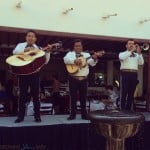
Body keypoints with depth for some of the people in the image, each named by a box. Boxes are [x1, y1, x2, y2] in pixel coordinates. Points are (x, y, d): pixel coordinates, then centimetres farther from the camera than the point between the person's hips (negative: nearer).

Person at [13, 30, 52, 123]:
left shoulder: (38, 49, 9)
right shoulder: (21, 45, 10)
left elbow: (45, 61, 2)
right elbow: (15, 52, -12)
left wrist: (48, 52, -9)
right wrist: (25, 50, -22)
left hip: (34, 74, 0)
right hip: (23, 73, 0)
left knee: (35, 95, 4)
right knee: (22, 95, 5)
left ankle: (37, 116, 11)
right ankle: (21, 116, 14)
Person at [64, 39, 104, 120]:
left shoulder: (86, 54, 12)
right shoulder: (70, 53, 8)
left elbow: (92, 63, -1)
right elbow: (66, 60, -12)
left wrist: (94, 59, -23)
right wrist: (75, 61, -26)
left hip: (83, 79, 2)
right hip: (73, 79, -2)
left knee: (83, 97, 7)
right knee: (73, 97, 2)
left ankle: (84, 114, 16)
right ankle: (72, 114, 11)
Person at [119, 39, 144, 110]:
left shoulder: (136, 55, 18)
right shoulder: (122, 53, 10)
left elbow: (141, 63, 3)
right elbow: (122, 57, -15)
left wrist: (139, 53, -7)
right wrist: (131, 50, -15)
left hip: (134, 75, 4)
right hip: (125, 74, -4)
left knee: (131, 93, 5)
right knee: (124, 93, -5)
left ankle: (128, 109, 12)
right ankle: (123, 109, -3)